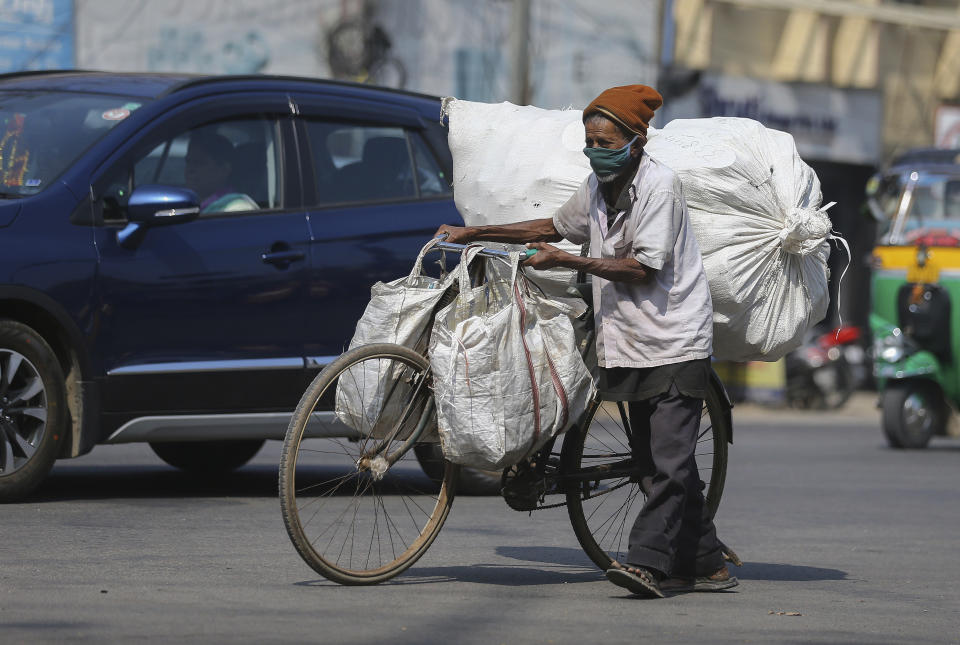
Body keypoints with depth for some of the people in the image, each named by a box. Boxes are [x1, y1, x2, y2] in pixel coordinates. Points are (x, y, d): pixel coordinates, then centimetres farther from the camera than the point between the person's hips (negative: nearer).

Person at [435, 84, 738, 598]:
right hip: (632, 344, 8)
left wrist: (566, 262, -17)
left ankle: (647, 561, -18)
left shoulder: (658, 184, -14)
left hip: (676, 343, -8)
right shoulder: (598, 186, 11)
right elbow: (554, 227, 25)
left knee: (669, 463, -13)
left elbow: (643, 267, -19)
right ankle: (706, 566, 15)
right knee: (658, 463, 8)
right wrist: (474, 234, 21)